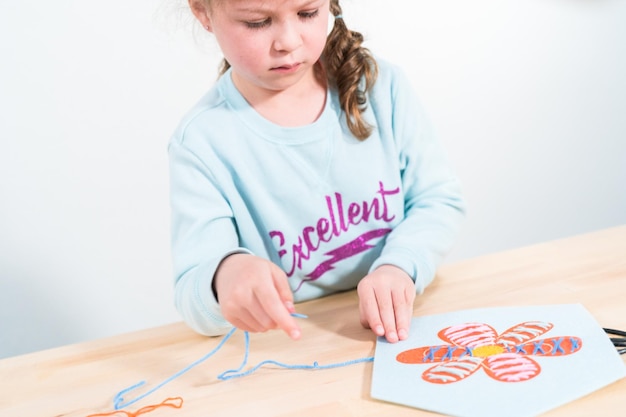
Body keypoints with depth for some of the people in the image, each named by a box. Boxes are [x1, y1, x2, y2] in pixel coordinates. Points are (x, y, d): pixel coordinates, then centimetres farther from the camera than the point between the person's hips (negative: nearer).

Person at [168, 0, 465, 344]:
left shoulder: (381, 86, -3)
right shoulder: (202, 142, -12)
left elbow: (440, 199, 0)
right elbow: (193, 299, -16)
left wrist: (399, 265, -20)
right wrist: (224, 277, -39)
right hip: (293, 348, -2)